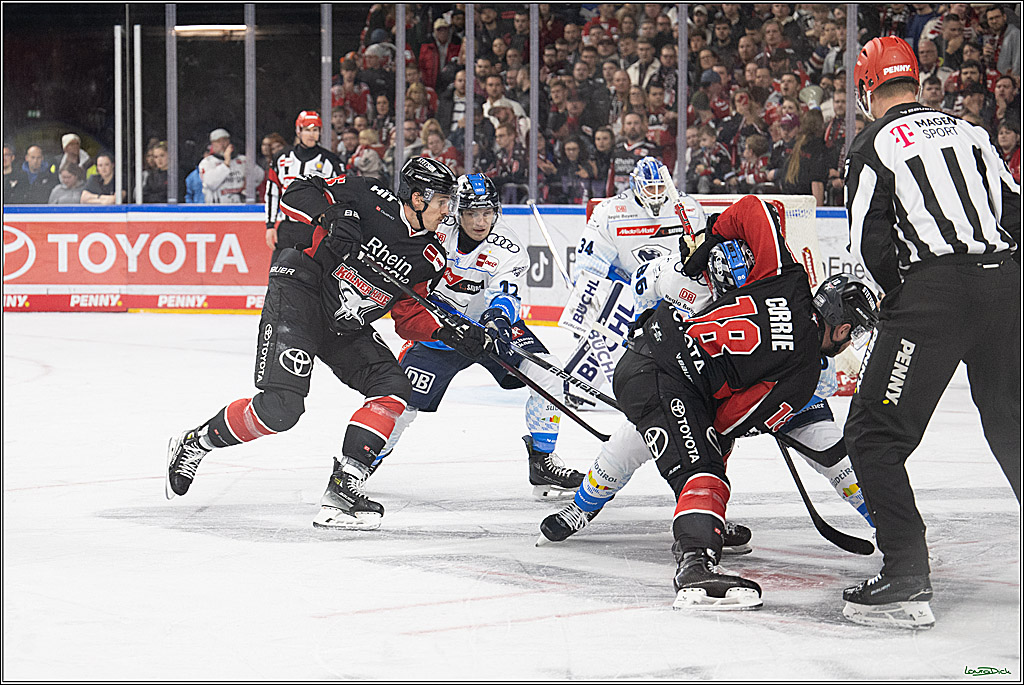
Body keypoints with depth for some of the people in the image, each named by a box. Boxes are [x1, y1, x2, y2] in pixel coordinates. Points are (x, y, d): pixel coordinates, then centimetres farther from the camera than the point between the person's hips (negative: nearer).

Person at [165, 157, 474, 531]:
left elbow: (408, 315, 10)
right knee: (282, 406, -20)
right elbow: (297, 192, -9)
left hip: (344, 326, 7)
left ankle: (342, 488, -12)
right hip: (300, 295, -7)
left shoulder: (430, 258, 4)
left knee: (394, 387, -10)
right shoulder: (370, 199, -13)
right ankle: (194, 444, 2)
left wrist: (446, 333, -8)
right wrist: (332, 216, -27)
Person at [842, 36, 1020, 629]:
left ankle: (908, 581, -11)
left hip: (935, 291, -6)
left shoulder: (876, 145, 3)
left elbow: (871, 241, -4)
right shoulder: (969, 131, 20)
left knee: (876, 435, -2)